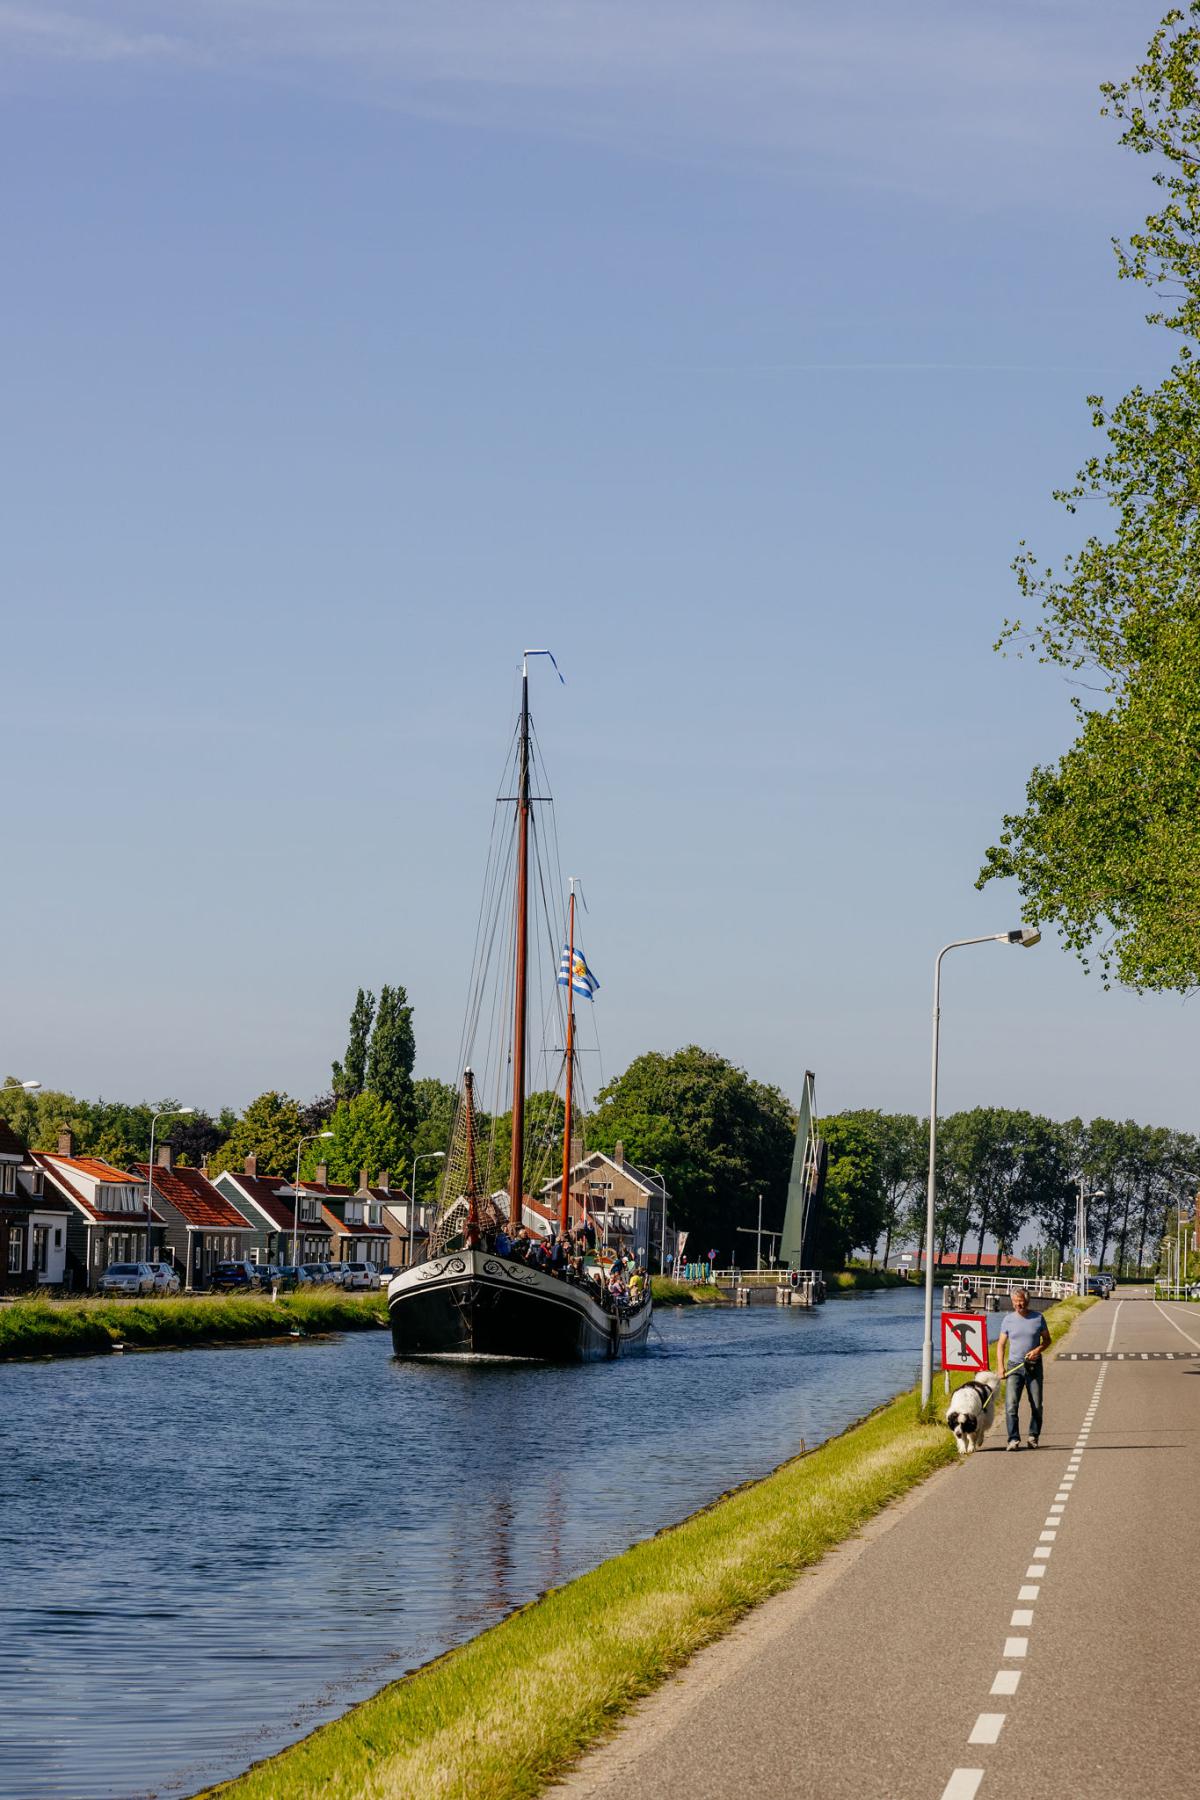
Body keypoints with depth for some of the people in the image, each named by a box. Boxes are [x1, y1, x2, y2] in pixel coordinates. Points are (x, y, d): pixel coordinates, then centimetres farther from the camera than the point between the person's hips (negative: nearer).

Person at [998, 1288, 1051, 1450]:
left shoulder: (1038, 1318, 3)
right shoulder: (1009, 1320, 3)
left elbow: (1047, 1340, 11)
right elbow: (1001, 1345, 5)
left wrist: (1038, 1350, -11)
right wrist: (1000, 1367, -6)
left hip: (1034, 1366, 1)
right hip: (1014, 1366, -1)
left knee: (1037, 1406, 4)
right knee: (1011, 1405, -14)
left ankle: (1033, 1436, 20)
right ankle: (1014, 1439, -14)